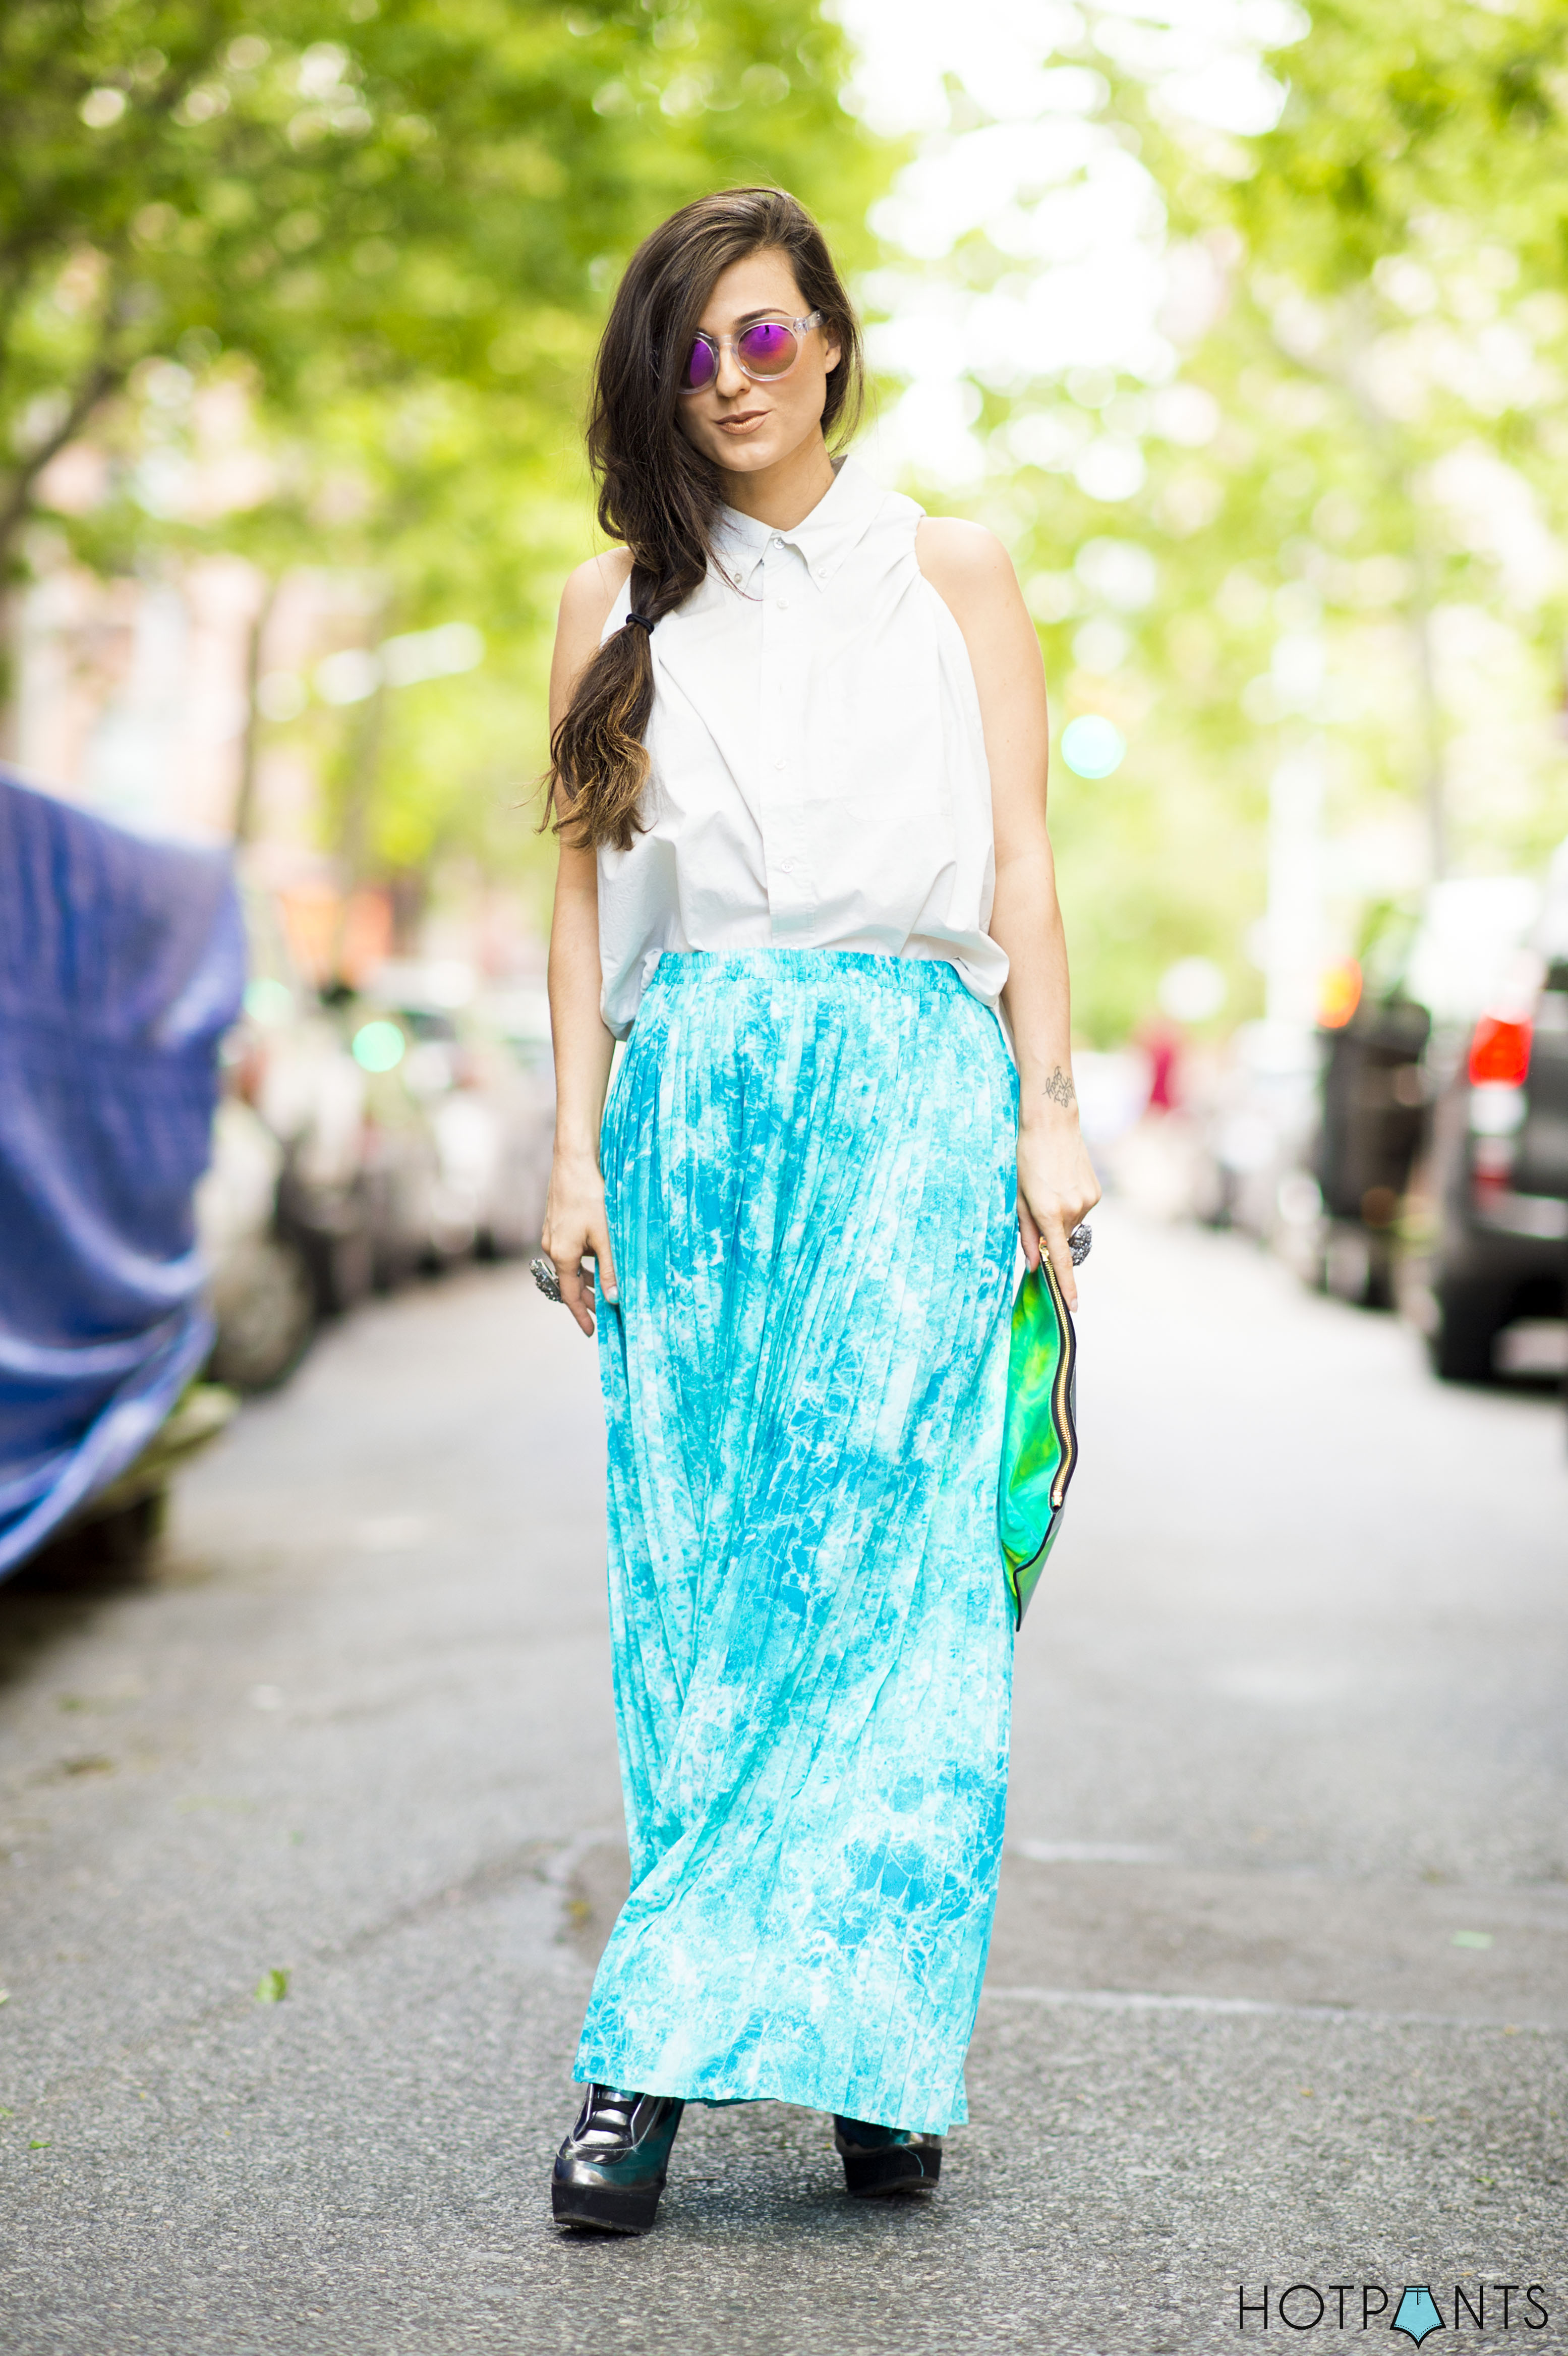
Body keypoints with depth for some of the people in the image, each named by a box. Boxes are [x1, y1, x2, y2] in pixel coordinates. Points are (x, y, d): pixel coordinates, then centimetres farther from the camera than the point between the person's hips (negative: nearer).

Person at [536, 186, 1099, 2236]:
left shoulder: (952, 573, 13)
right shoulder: (618, 601, 16)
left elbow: (1020, 858, 8)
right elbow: (589, 888, 13)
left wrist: (1050, 1109, -2)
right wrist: (578, 1149, 4)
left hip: (917, 1092, -1)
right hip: (693, 1101, 2)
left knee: (883, 1542, -13)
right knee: (698, 1570, -5)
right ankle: (863, 2046, 2)